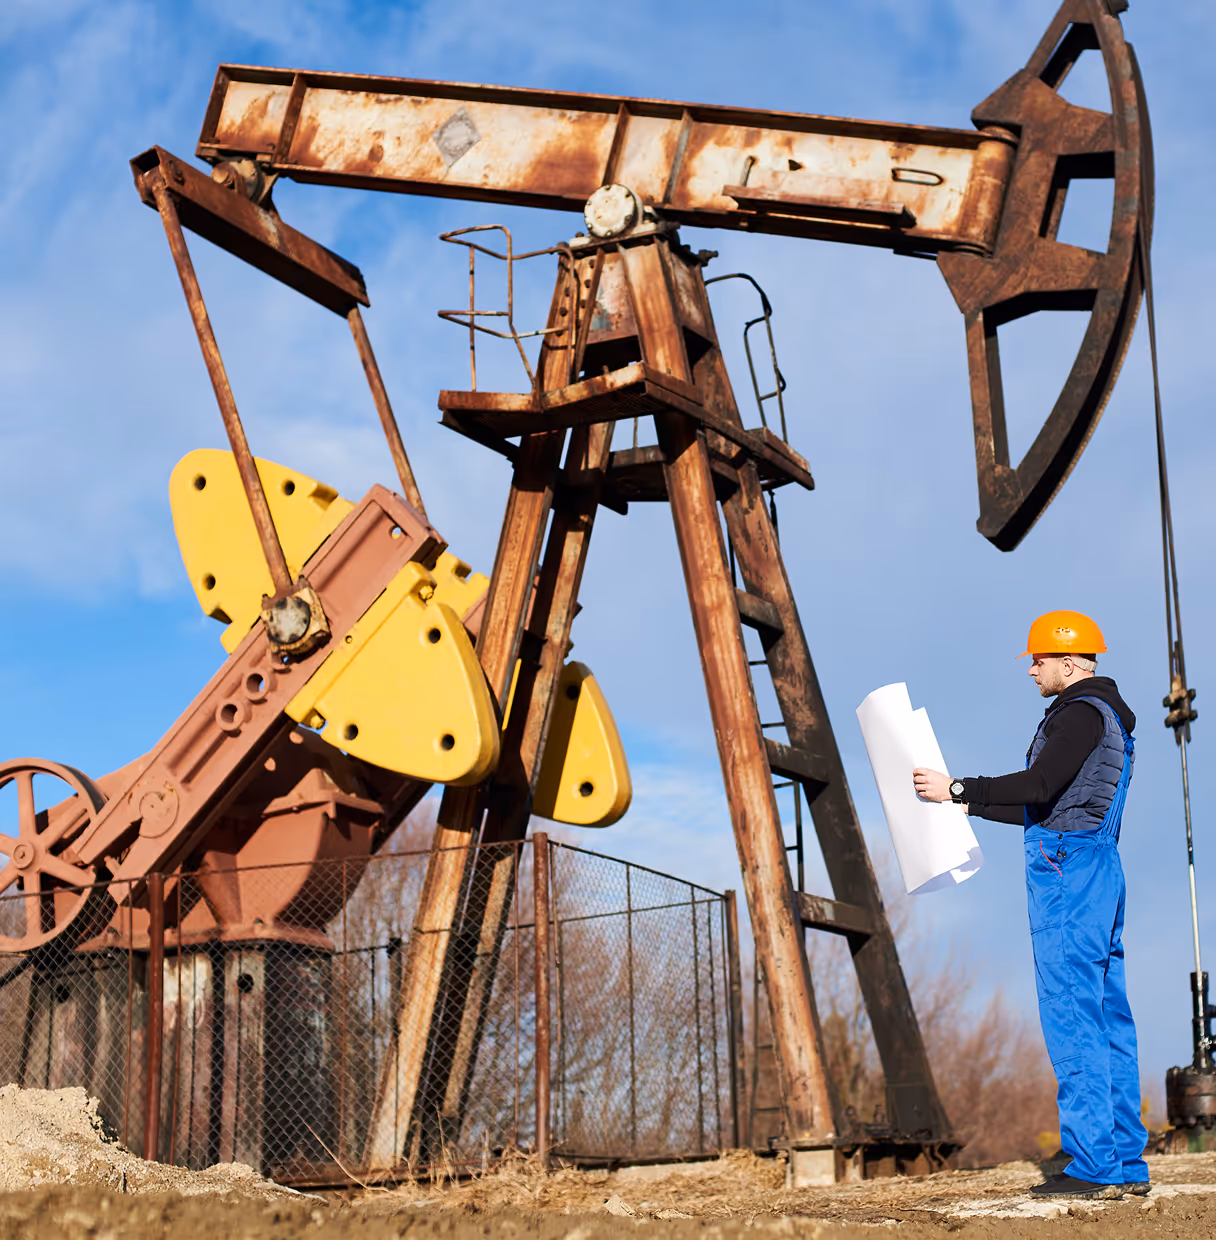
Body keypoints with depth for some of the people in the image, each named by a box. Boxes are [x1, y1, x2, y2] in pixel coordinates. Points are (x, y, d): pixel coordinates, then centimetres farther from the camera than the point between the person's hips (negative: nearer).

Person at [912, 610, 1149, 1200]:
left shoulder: (1082, 713, -10)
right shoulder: (1102, 714, 23)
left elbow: (1038, 785, -24)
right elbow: (1048, 806, 28)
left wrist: (955, 789, -17)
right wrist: (971, 806, 30)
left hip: (1067, 866, -10)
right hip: (1096, 865, 10)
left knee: (1071, 1017, -10)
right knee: (1109, 1018, 8)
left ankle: (1093, 1165, -10)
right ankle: (1127, 1164, 10)